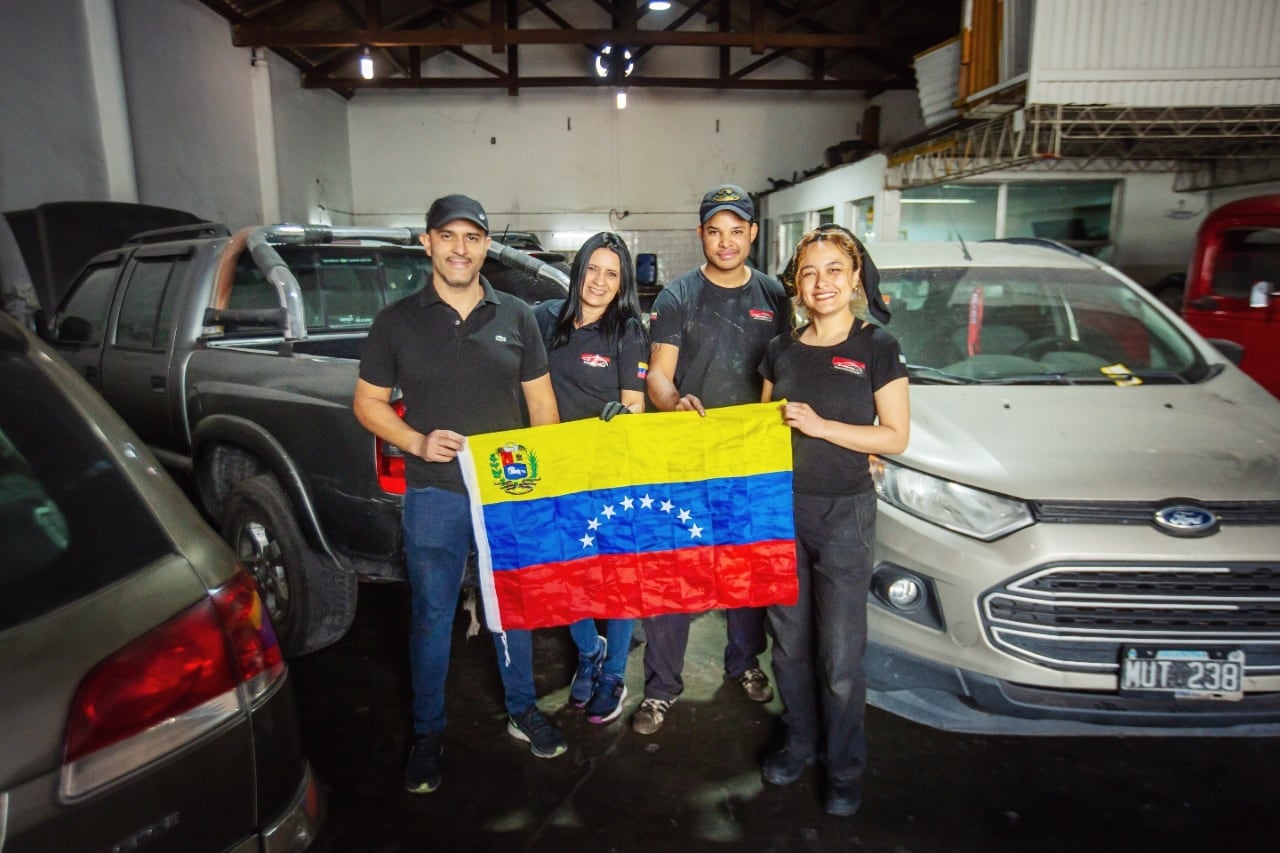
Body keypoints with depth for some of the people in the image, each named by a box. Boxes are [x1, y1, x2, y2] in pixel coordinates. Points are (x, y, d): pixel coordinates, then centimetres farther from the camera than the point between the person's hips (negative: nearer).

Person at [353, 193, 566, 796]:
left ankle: (523, 711, 35)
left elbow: (541, 400, 10)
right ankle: (428, 734, 27)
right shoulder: (397, 322, 0)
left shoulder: (516, 317, 5)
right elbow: (368, 402, 3)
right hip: (434, 496, -1)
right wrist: (418, 443, -14)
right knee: (432, 616, 9)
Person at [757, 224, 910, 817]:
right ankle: (799, 741, 35)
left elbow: (895, 437, -8)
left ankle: (844, 766, 24)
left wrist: (820, 425, -17)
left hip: (845, 513, -4)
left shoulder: (877, 347, -5)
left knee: (840, 656, 2)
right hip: (781, 507, 4)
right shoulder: (781, 350, 7)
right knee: (789, 643, 14)